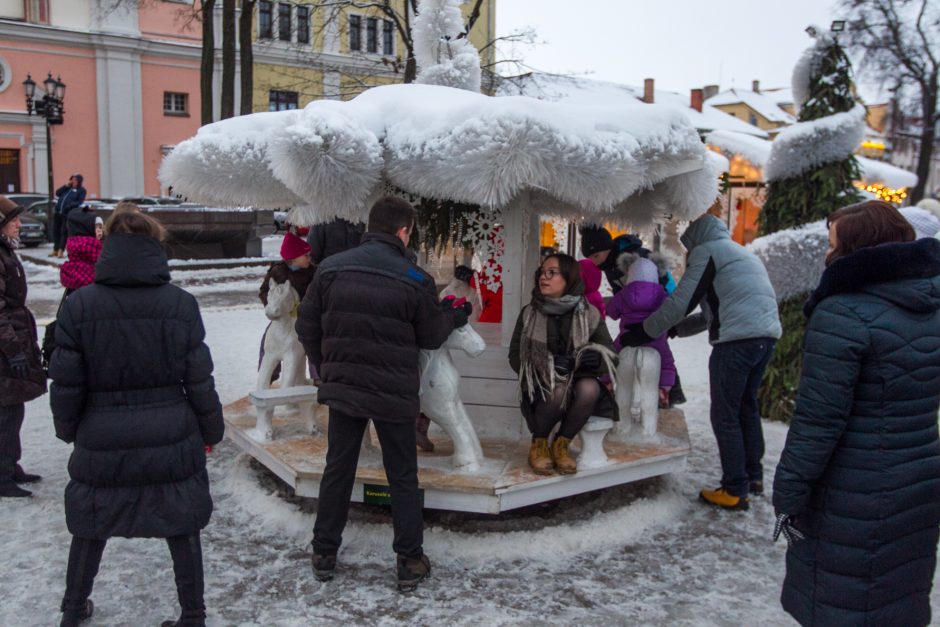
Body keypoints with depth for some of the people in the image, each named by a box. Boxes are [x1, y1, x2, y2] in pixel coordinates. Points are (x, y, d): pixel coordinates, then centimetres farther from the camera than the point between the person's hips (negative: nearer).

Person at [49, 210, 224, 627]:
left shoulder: (79, 305, -8)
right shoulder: (181, 304, -8)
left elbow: (66, 383, -4)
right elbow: (200, 381, -5)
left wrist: (68, 429, 14)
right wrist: (212, 430, 9)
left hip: (101, 444, 1)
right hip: (173, 442, -1)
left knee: (90, 528, 21)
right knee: (182, 529, 13)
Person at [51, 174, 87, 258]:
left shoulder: (81, 190, 3)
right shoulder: (68, 188, 20)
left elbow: (79, 202, -8)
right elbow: (57, 193, 14)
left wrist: (70, 205, -21)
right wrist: (66, 185, 5)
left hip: (68, 214, -6)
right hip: (57, 212, 6)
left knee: (64, 232, -5)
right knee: (56, 230, 8)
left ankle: (61, 251, 0)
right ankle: (55, 250, 17)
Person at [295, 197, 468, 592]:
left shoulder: (331, 269, -2)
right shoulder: (414, 280, -11)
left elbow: (306, 326, 3)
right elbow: (431, 337, -1)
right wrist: (454, 318, 19)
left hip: (342, 387, 3)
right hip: (394, 395, -3)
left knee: (337, 470, 16)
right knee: (402, 477, 10)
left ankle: (324, 553, 25)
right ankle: (410, 561, 17)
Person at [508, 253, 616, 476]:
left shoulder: (590, 314, -1)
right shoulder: (529, 313, -1)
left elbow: (610, 355, 1)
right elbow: (515, 357, 1)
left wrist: (596, 359, -24)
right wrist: (548, 364, -18)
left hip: (579, 385, 1)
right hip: (540, 387, -1)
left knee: (590, 387, -32)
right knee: (559, 389, -34)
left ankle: (561, 445, -9)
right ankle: (538, 444, -6)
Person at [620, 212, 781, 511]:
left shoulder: (706, 250, 1)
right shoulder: (741, 253, 28)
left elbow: (680, 302, -5)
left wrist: (643, 332, 4)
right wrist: (676, 329, 31)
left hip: (737, 339, -9)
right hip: (767, 335, 9)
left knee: (725, 415, 0)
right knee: (747, 407, 21)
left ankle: (735, 491, 4)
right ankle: (754, 476, 31)